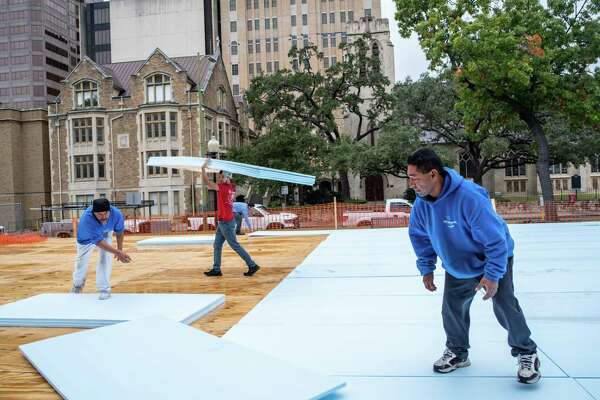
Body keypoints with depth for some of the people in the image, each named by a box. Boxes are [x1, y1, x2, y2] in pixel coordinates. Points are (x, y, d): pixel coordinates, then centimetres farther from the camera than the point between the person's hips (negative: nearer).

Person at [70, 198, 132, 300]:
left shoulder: (116, 214, -38)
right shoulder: (87, 218, -46)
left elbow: (120, 231, -15)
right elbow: (98, 241, -45)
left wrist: (119, 249, -6)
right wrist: (117, 252, -54)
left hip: (106, 234, 1)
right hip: (87, 237, -1)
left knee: (106, 259, -14)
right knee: (82, 260, 14)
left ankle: (104, 289, -2)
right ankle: (77, 285, 41)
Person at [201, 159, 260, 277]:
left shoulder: (224, 187, -17)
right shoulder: (231, 187, 6)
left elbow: (207, 182, -18)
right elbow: (219, 183, 25)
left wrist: (203, 168, -10)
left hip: (226, 222, -9)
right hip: (223, 221, 9)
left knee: (235, 245, -3)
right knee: (217, 245, 12)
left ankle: (252, 265, 1)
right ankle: (216, 269, 15)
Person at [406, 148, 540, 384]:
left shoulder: (469, 196, -38)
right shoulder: (421, 202, -18)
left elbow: (496, 238, -32)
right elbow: (419, 236, 0)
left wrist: (493, 275, -29)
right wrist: (426, 268, 0)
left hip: (493, 259, -5)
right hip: (457, 267, 6)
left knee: (505, 308, -7)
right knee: (452, 309, 7)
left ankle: (527, 354, 16)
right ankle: (457, 352, 28)